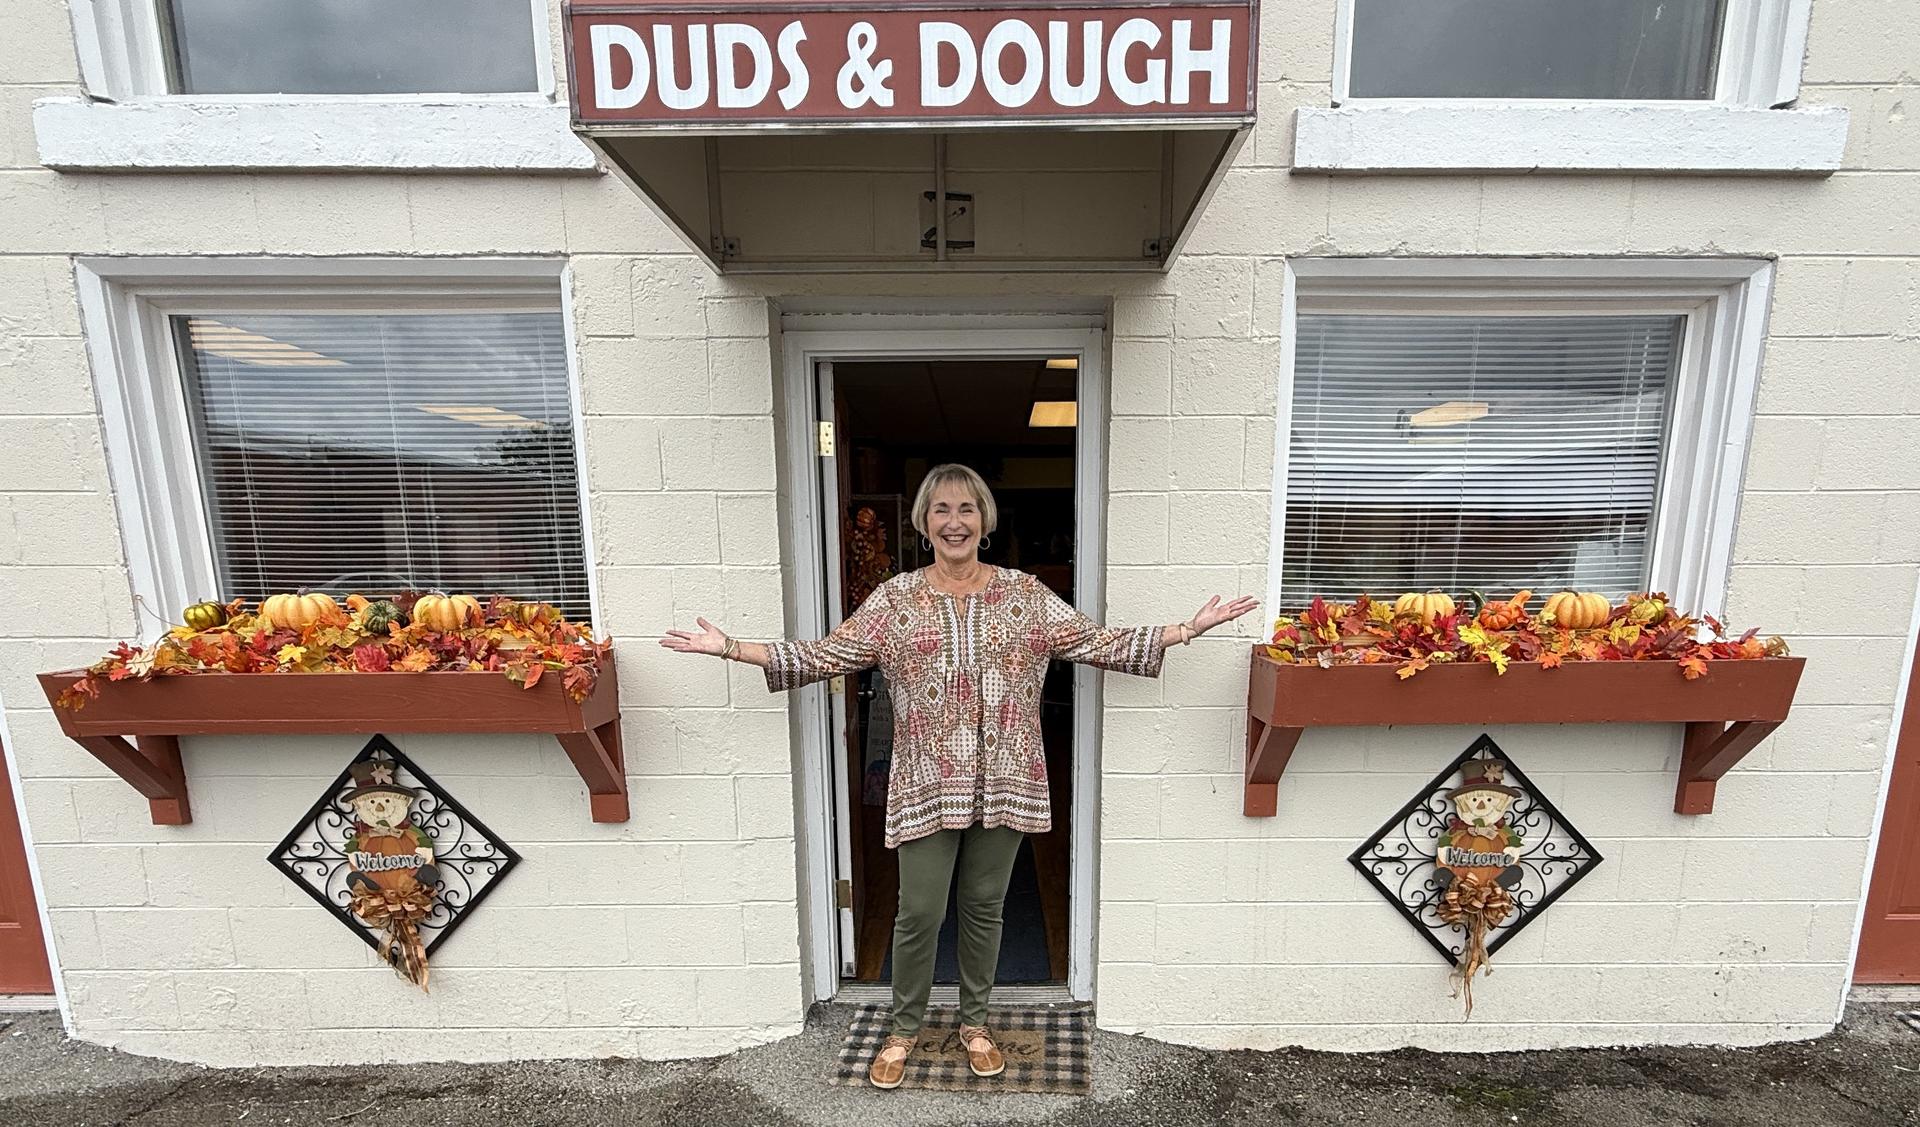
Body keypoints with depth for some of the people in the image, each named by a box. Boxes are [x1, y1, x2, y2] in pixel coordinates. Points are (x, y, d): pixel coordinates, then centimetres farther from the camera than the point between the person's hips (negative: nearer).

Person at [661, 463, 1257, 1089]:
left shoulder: (1027, 593, 1)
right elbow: (821, 658, -3)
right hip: (927, 786, -1)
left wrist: (1189, 627, -5)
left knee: (984, 907, 16)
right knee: (919, 913, 9)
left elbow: (1100, 643, 1)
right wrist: (731, 646, -9)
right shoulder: (893, 598, -2)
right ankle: (904, 1028, 37)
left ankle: (974, 1021, 42)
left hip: (1004, 783, 1)